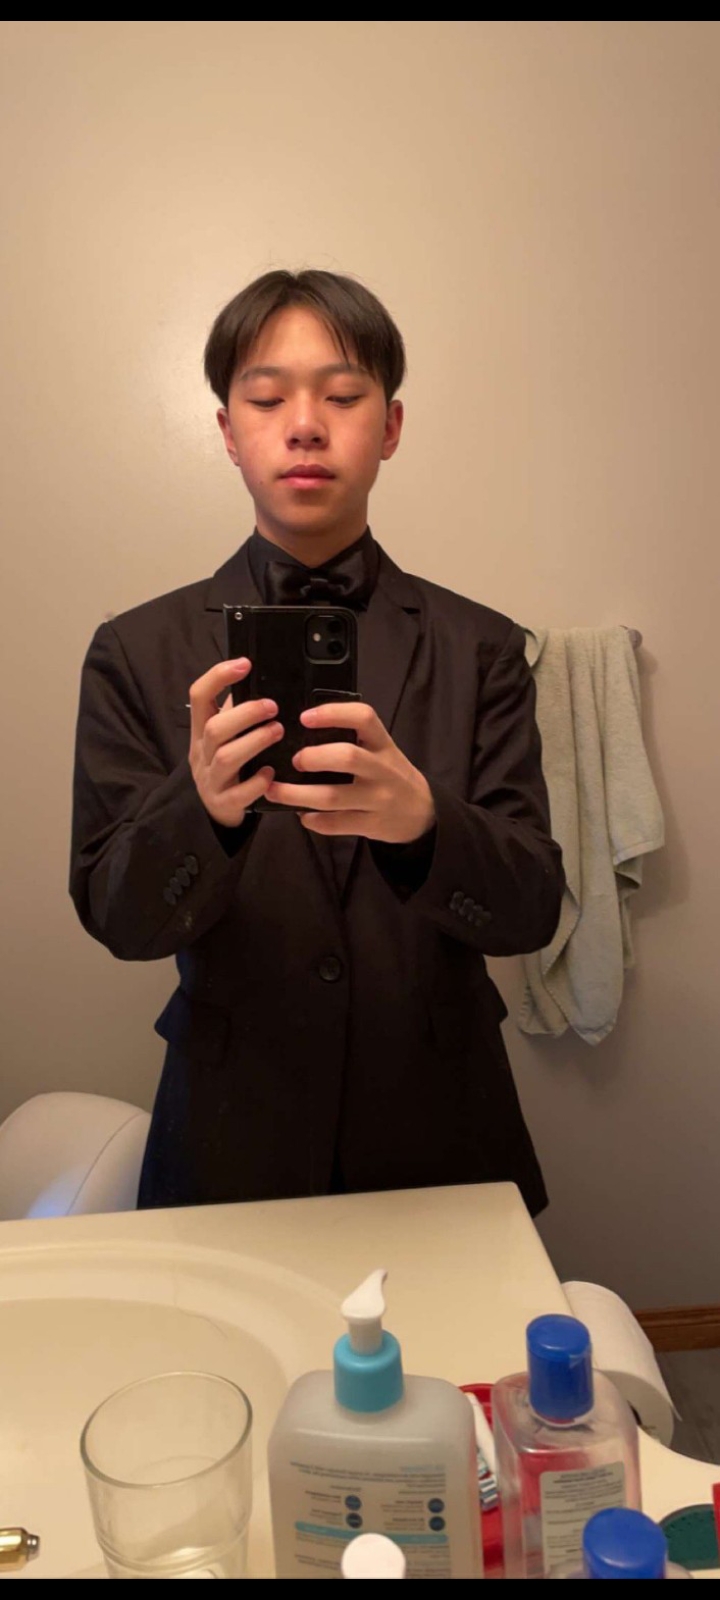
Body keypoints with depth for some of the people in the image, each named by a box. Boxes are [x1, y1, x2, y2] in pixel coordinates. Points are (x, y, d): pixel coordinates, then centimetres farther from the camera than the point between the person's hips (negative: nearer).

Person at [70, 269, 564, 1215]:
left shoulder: (480, 649, -5)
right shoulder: (138, 655, -4)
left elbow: (531, 911, -10)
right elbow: (116, 920, -8)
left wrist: (420, 817, -32)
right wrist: (202, 805, -30)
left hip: (440, 1139, 1)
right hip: (231, 1150, 0)